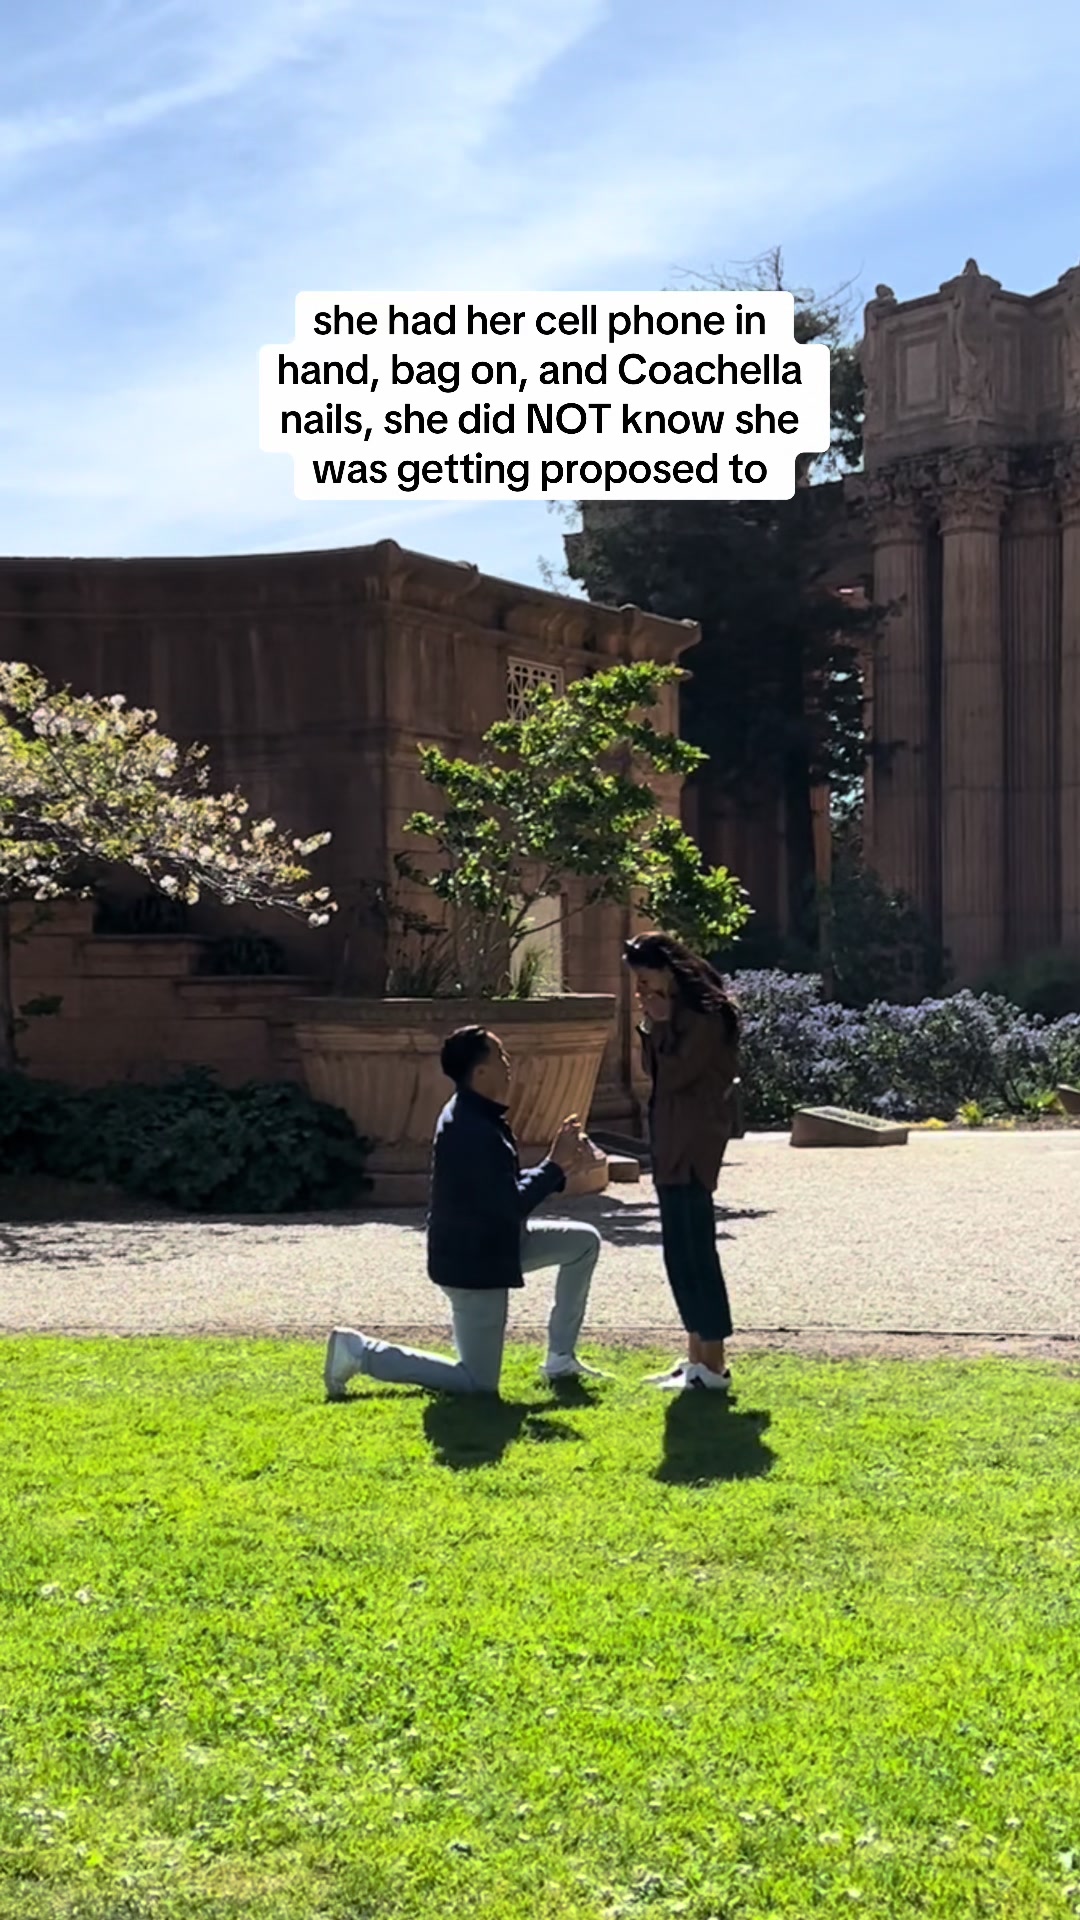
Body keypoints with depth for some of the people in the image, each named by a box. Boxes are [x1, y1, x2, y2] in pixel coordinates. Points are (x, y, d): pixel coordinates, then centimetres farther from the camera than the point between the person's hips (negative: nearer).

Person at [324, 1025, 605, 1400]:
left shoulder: (476, 1116, 5)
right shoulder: (472, 1130, -28)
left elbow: (508, 1189, 13)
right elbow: (511, 1206, -27)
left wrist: (559, 1168, -1)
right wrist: (555, 1164, -16)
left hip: (491, 1243, 10)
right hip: (471, 1260, -10)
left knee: (584, 1241, 13)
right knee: (478, 1383, -2)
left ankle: (561, 1359, 19)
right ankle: (360, 1351, 1)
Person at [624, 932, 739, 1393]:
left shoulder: (706, 1015, -14)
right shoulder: (673, 1012, 15)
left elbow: (674, 1073, -18)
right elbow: (655, 1070, 14)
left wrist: (660, 1025, -9)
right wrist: (653, 1025, 1)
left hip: (693, 1146, -10)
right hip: (671, 1142, 10)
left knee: (693, 1250, -8)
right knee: (682, 1250, 12)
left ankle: (713, 1366, -3)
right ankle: (698, 1355, 19)